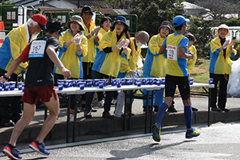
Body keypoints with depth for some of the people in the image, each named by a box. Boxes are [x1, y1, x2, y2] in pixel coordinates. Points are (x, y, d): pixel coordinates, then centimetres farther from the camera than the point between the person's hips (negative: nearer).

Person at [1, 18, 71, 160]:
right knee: (54, 112, 13)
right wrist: (62, 67, -33)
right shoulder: (54, 40, 5)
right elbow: (50, 50, -19)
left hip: (29, 83, 6)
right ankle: (38, 142, 3)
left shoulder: (34, 43, 23)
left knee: (27, 117, 11)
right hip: (45, 82, -6)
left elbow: (18, 60, 21)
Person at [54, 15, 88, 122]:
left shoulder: (83, 39, 7)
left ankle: (72, 113, 14)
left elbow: (82, 53, -4)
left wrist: (78, 45, -23)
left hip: (75, 69, 1)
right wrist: (71, 41, -29)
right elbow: (62, 46, -12)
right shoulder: (64, 35, 5)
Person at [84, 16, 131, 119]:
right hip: (101, 66, -4)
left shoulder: (125, 38, 9)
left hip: (113, 69, 4)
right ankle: (87, 110, 2)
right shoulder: (108, 35, -5)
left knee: (110, 90, 4)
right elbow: (104, 48, -17)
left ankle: (106, 111, 11)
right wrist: (117, 47, -25)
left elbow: (124, 54, 4)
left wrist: (124, 48, -17)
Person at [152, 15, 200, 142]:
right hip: (181, 75, -5)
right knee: (187, 102, 11)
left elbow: (160, 51, 14)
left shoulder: (169, 38, 5)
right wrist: (190, 56, -10)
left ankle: (157, 124, -28)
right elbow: (181, 54, -28)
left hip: (169, 74, 5)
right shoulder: (183, 39, -14)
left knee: (167, 101, -3)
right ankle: (189, 130, 21)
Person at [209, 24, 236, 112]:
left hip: (226, 69, 5)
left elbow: (232, 54, 4)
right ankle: (213, 106, -1)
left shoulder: (228, 42, 14)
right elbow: (215, 51, -17)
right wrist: (224, 46, -28)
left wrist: (231, 47, -15)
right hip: (216, 68, -5)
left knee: (223, 88, 6)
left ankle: (222, 105, 11)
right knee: (214, 88, -3)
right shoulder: (214, 41, -1)